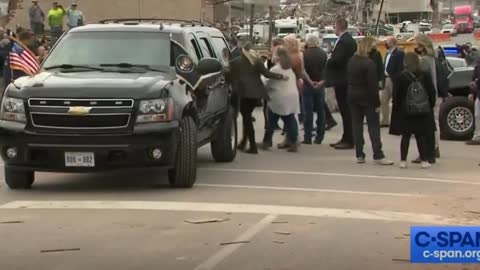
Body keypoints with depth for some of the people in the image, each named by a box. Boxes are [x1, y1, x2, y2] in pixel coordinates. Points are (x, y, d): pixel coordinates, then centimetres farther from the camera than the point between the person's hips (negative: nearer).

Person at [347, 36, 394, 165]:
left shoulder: (351, 61, 6)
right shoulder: (369, 63, -16)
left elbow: (348, 79, 10)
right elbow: (373, 85, -18)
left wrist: (352, 92, 14)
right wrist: (377, 103, -14)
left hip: (353, 96, 6)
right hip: (367, 97, -6)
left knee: (357, 125, 7)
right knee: (374, 126, -2)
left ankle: (359, 155, 6)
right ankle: (378, 156, -5)